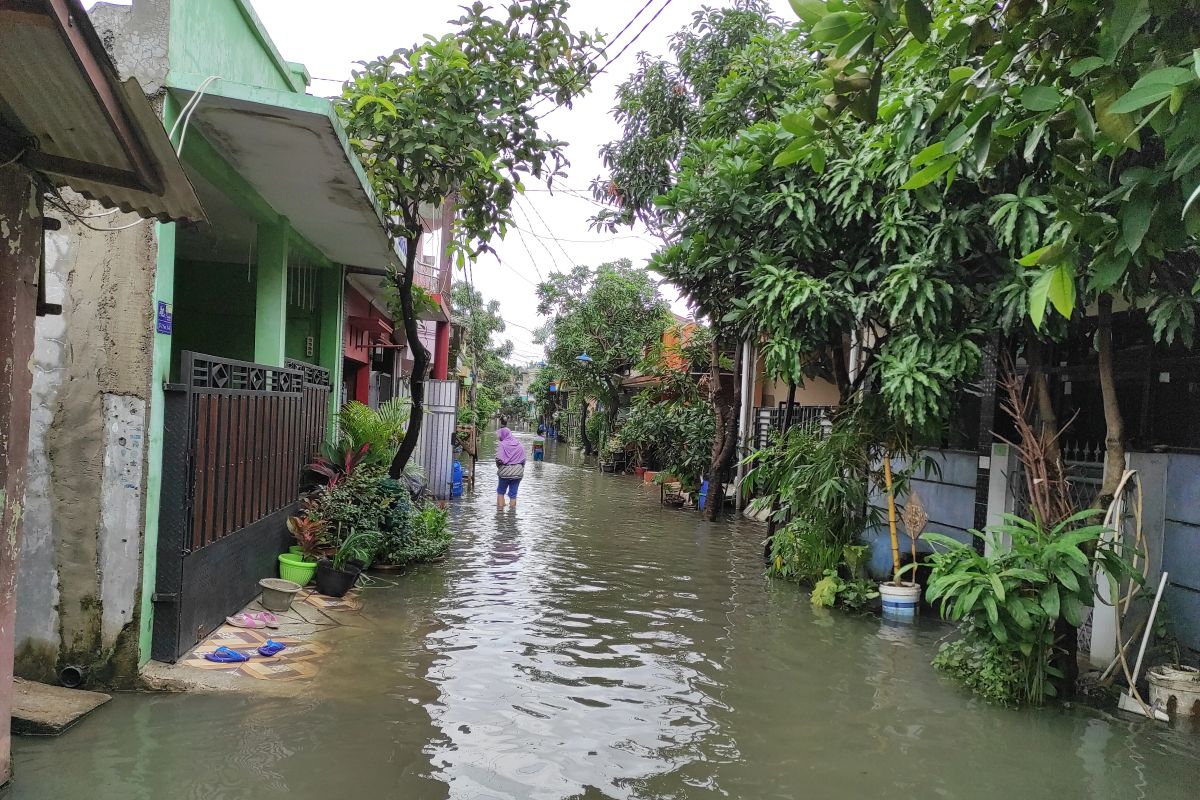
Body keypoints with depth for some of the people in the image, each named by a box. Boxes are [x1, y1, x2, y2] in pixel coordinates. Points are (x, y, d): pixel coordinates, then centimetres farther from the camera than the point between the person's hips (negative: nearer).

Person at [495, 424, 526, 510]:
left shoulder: (501, 445, -12)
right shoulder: (519, 445, 1)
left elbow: (498, 459, -18)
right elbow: (523, 459, 1)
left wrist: (499, 466, 1)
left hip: (505, 472, -3)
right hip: (518, 473, 3)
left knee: (500, 491, 16)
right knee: (513, 493, 10)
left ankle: (500, 508, 13)